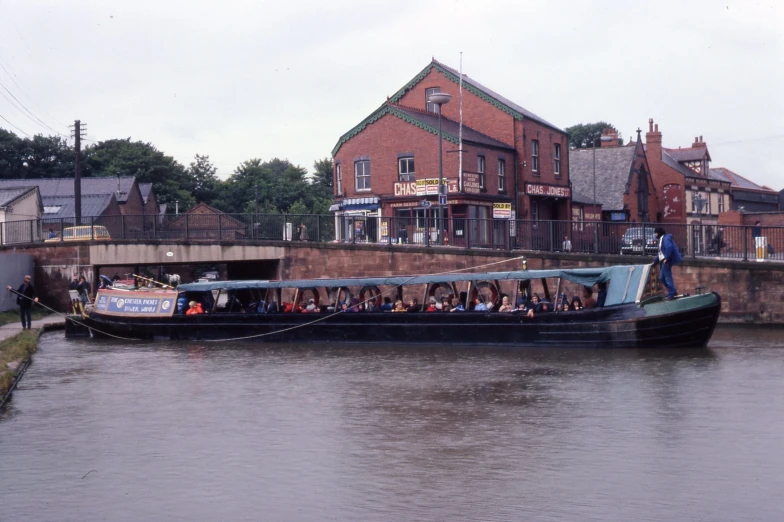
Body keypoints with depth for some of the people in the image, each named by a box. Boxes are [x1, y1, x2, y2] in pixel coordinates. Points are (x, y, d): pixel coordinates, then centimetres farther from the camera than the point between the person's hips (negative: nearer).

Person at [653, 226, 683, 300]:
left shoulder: (666, 238, -11)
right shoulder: (661, 239, 22)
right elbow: (660, 253, 28)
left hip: (668, 260, -11)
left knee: (668, 278, -7)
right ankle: (673, 291, 19)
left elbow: (669, 247, -28)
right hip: (665, 261, 11)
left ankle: (671, 294, -2)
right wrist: (655, 261, 28)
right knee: (662, 278, 13)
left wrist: (666, 258, -29)